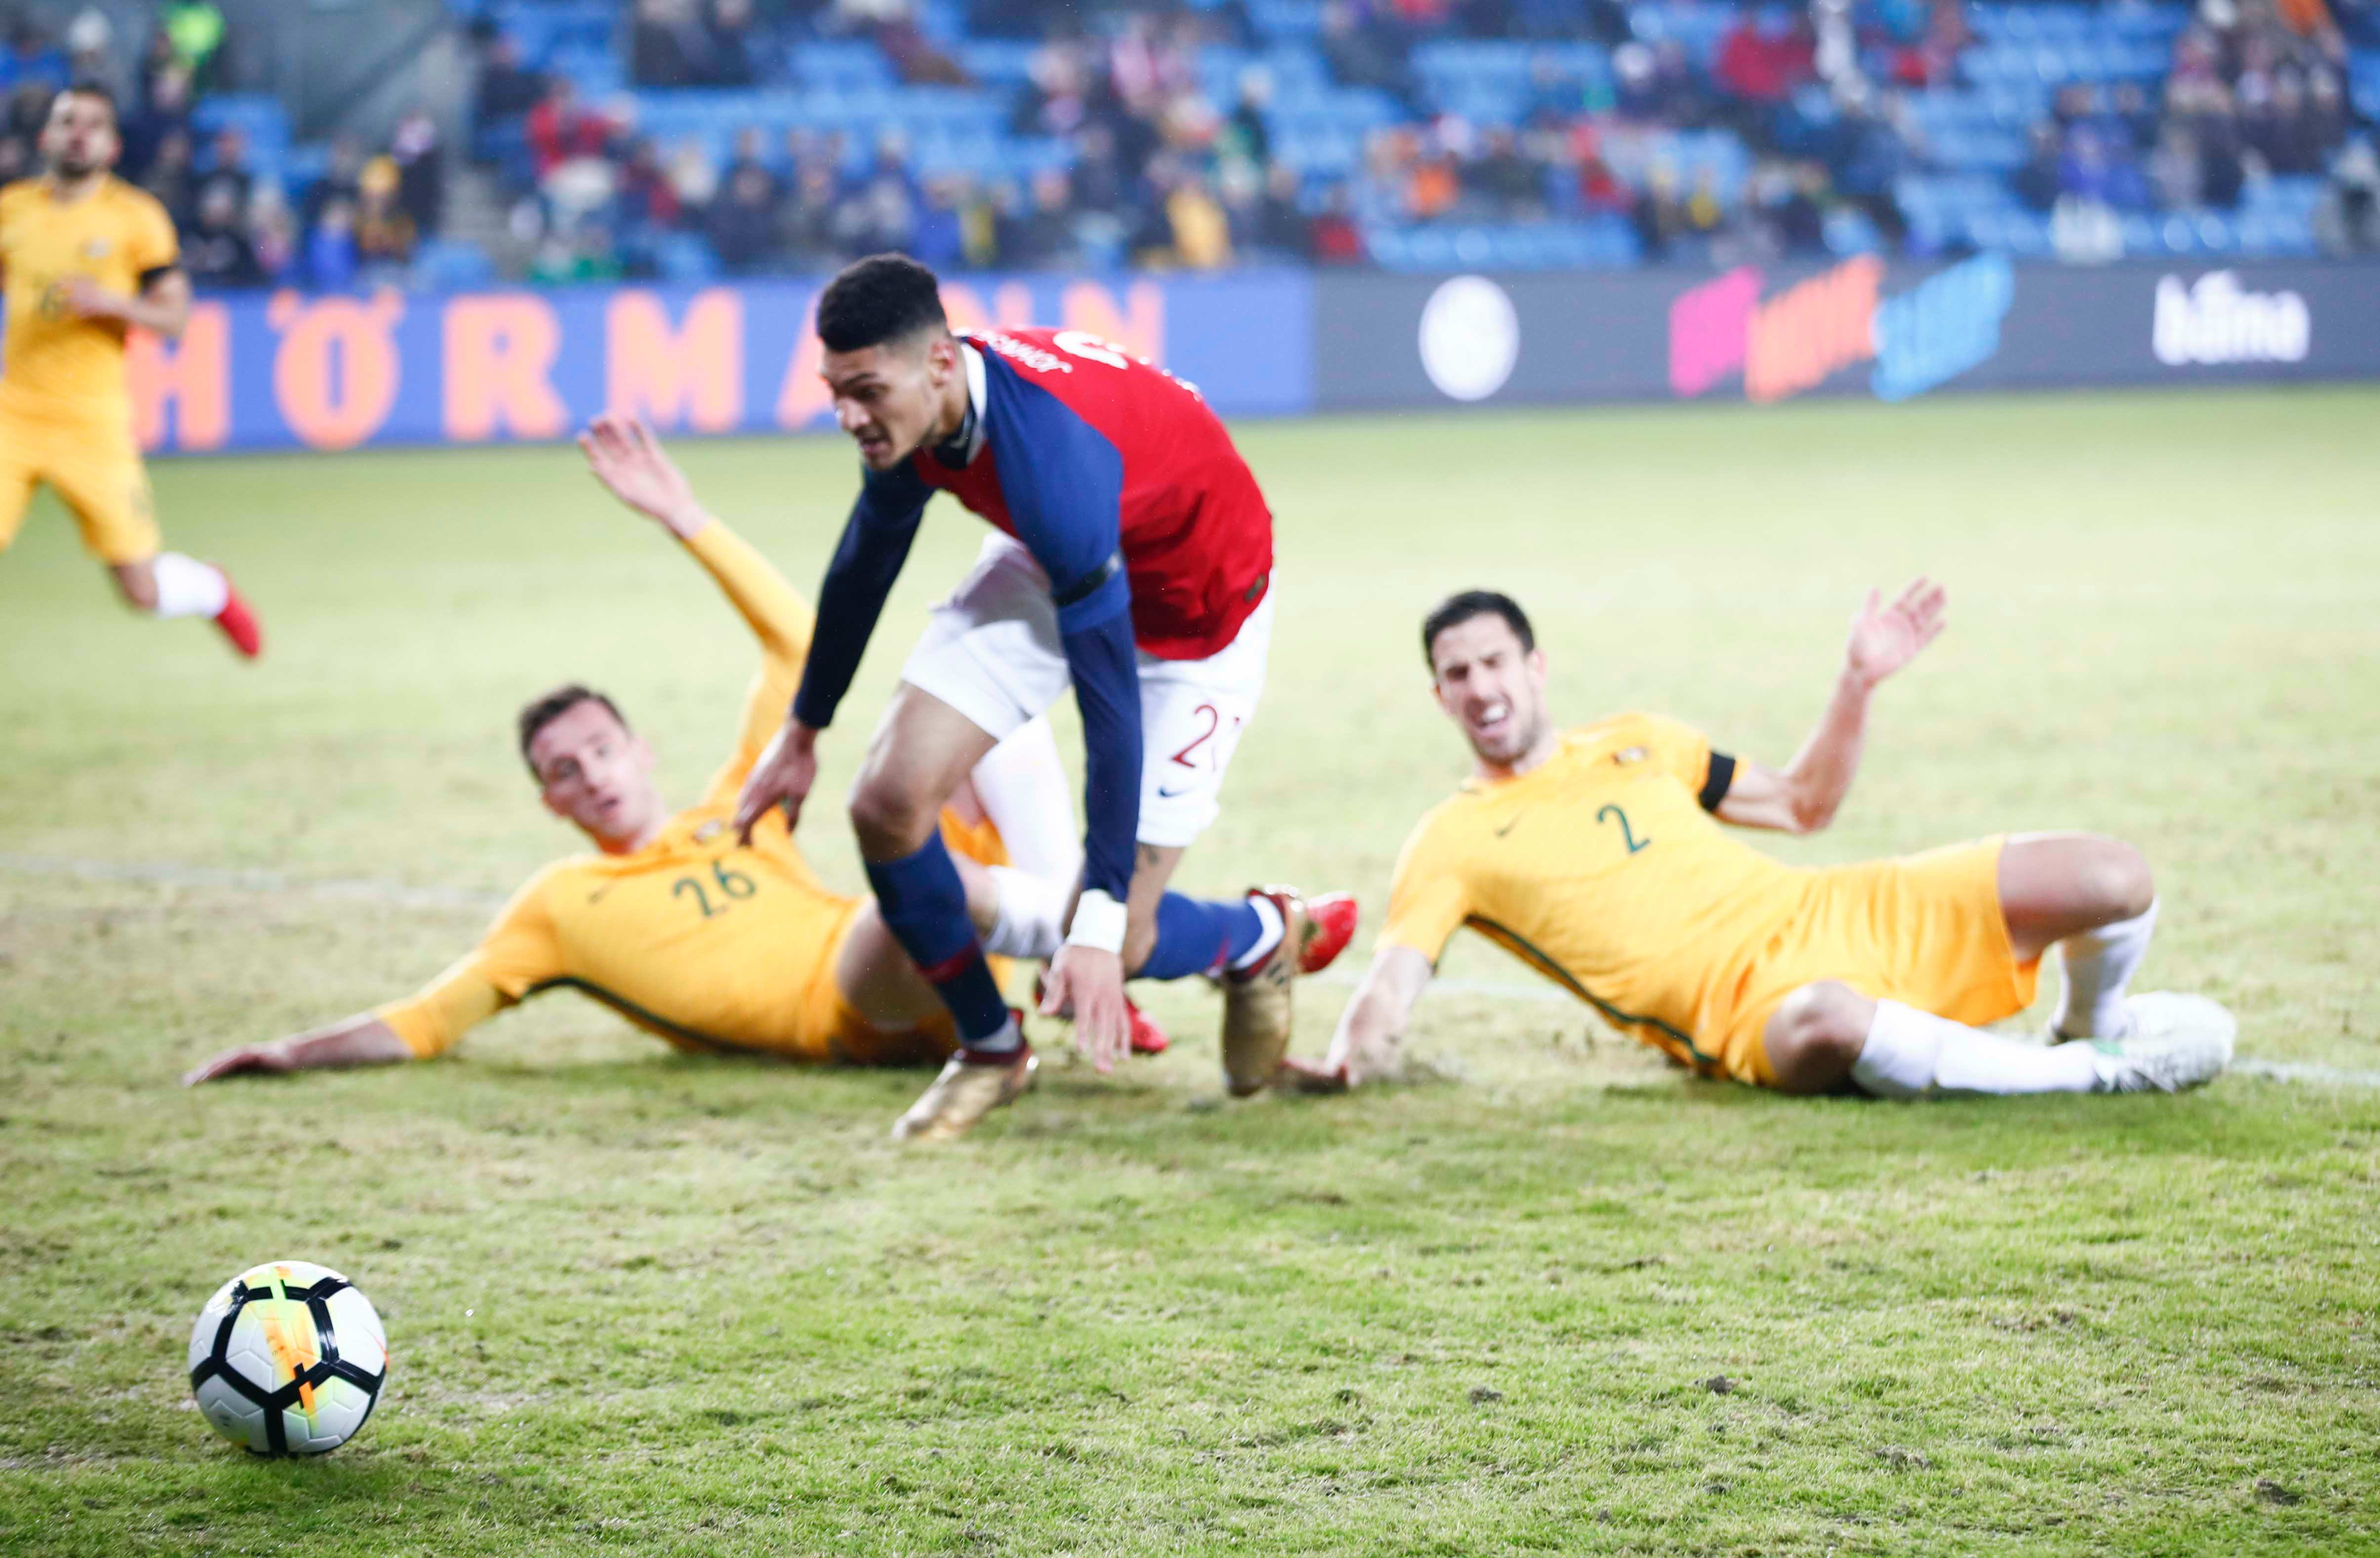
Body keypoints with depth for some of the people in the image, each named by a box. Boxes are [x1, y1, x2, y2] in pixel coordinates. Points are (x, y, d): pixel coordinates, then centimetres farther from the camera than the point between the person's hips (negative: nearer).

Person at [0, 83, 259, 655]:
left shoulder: (137, 218, -2)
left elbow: (174, 316, -1)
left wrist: (111, 303, -19)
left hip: (92, 420, -2)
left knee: (143, 590, 1)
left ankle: (212, 591, 35)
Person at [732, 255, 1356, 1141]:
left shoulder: (1052, 461, -42)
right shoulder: (911, 411, -19)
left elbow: (1112, 705, -40)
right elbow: (864, 562, 5)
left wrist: (1101, 925, -42)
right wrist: (803, 734, 16)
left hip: (1195, 611, -7)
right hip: (1049, 570, 7)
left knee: (1111, 950, -9)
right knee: (889, 802, -12)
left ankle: (1268, 939, 25)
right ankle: (990, 1050, 10)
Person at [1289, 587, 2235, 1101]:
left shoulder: (1633, 744, 19)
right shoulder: (1454, 842, 5)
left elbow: (1803, 804, 24)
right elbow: (1396, 976, -8)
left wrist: (1860, 684, 10)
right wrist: (1349, 1058, -31)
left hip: (1825, 916, 5)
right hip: (1749, 1009, -5)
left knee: (2112, 879, -10)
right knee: (1827, 1021, -46)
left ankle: (2088, 1021, 24)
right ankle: (2094, 1075, -28)